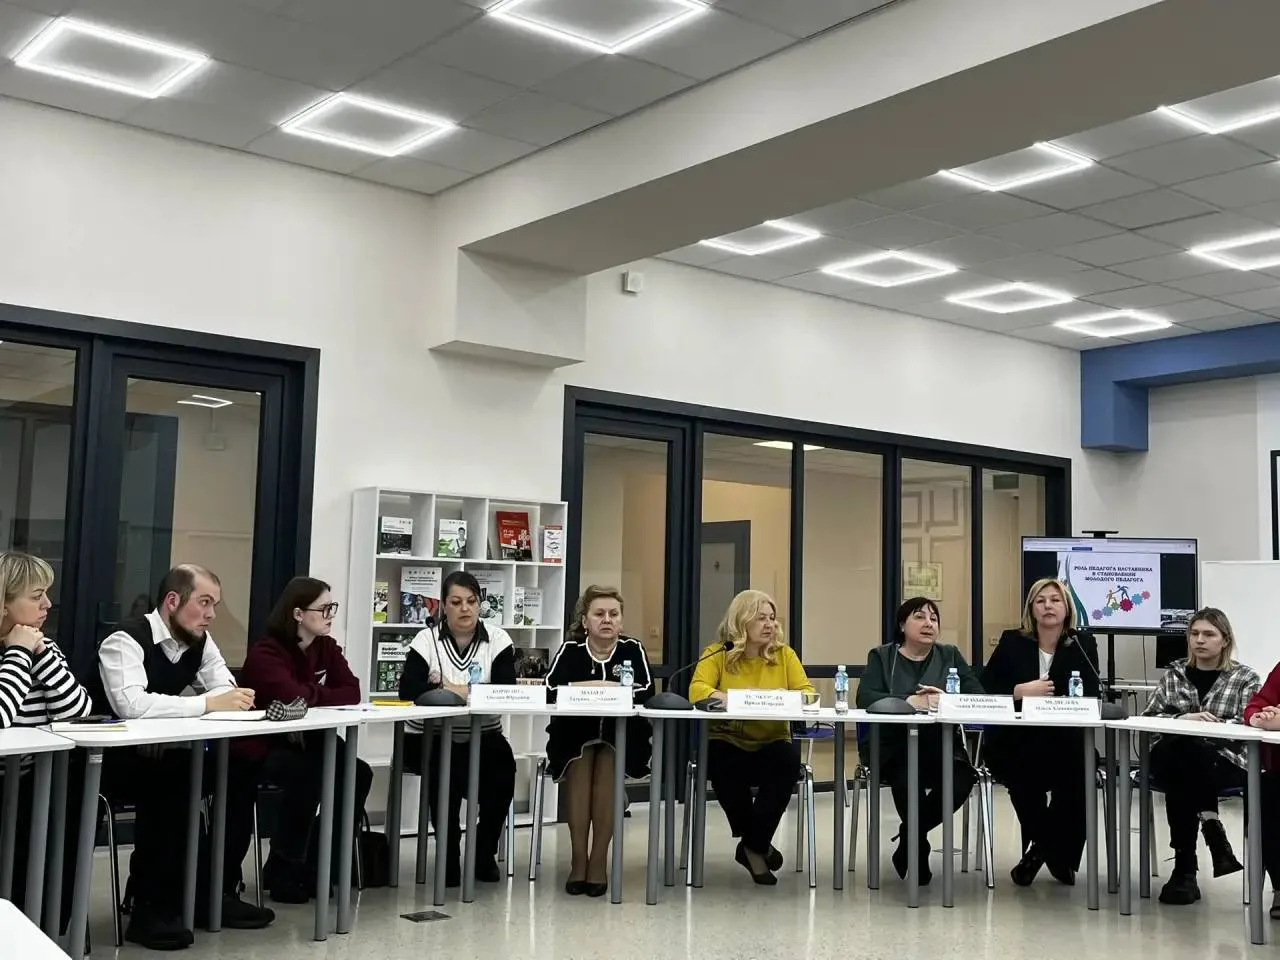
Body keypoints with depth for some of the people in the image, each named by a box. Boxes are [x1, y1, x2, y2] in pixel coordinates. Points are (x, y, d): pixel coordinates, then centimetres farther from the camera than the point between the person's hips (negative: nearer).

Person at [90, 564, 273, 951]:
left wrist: (235, 700, -24)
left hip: (161, 757, 8)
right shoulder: (126, 640, -21)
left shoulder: (200, 641, 3)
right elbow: (131, 705, -37)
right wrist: (208, 703, -33)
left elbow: (226, 690, 1)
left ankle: (214, 893, -1)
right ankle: (151, 906, -21)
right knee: (169, 787, -34)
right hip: (110, 763, -8)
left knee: (239, 772, -10)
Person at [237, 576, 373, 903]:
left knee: (358, 773, -14)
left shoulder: (327, 647, 4)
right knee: (307, 775, -33)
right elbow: (290, 695, -35)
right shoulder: (266, 652, -17)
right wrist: (321, 693, -16)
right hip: (261, 747, -7)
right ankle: (282, 870, -14)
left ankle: (315, 866, -1)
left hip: (306, 741, 7)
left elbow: (352, 693, -8)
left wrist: (309, 695, -22)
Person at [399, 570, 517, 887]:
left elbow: (508, 689, -14)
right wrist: (443, 690, -30)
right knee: (446, 770, -31)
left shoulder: (498, 639, 0)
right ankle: (449, 857, -9)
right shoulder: (426, 640, -3)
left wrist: (463, 690, -23)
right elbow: (408, 689, -16)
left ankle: (485, 852, -2)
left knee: (503, 766, -26)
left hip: (482, 736, 2)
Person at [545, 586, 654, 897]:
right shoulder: (570, 649, -3)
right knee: (580, 762, -28)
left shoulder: (633, 649, -3)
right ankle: (578, 860, -20)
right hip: (574, 732, 0)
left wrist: (590, 688, -25)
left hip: (621, 732, 0)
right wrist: (601, 687, -26)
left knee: (609, 763, -28)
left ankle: (599, 861, -19)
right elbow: (552, 688, -20)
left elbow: (647, 691, -18)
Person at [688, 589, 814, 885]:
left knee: (789, 760, -31)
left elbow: (807, 692, 0)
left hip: (771, 743, 2)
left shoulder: (784, 654, 7)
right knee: (720, 762, -34)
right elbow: (696, 689, -13)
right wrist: (720, 697, -34)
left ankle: (752, 846, -14)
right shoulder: (717, 653, 1)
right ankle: (758, 845, -10)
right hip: (728, 742, -2)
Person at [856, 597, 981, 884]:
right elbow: (865, 697, -10)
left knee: (962, 779, -29)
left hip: (940, 744, 3)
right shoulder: (882, 656, 8)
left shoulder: (950, 655, 14)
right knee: (906, 776, -36)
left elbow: (978, 696, 0)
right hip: (892, 745, -2)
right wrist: (909, 701, -25)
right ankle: (918, 845, -4)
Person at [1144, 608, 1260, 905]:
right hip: (1172, 759, 2)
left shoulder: (1246, 678, 10)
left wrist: (1212, 724, -21)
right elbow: (1148, 717, 6)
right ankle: (1214, 836, -27)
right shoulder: (1174, 673, 17)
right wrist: (1183, 719, -13)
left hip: (1224, 760, -2)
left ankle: (1185, 867, -25)